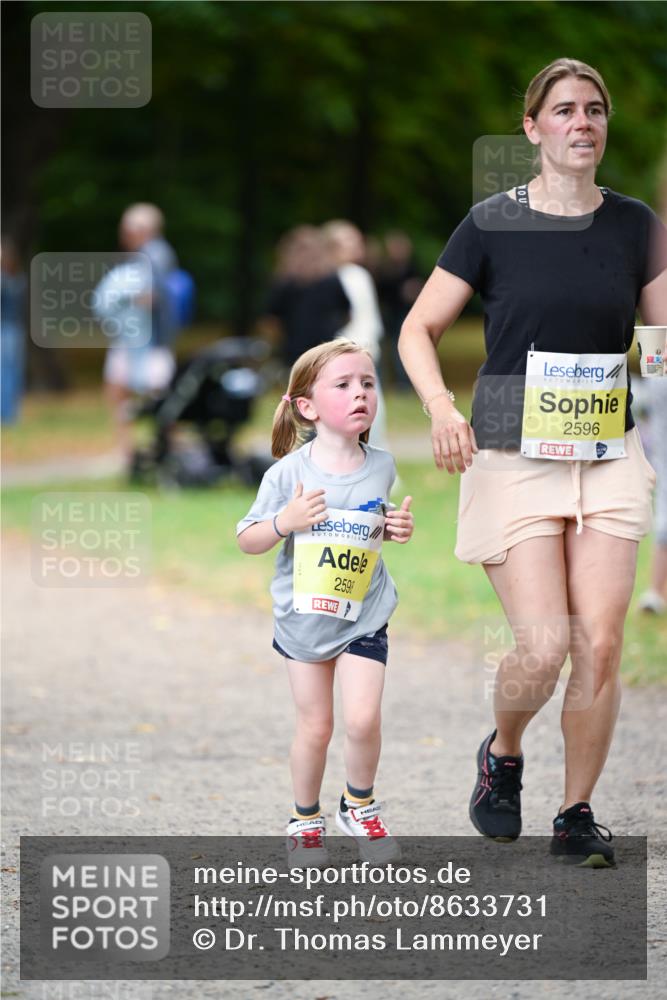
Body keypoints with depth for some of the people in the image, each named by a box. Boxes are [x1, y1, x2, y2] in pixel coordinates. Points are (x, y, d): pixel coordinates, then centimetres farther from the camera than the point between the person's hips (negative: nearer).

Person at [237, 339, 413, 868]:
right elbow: (248, 540, -5)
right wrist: (285, 520, -22)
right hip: (303, 618, -1)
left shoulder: (381, 467, -1)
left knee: (362, 720, -12)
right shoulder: (290, 473, -11)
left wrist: (397, 529, -3)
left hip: (363, 619, 1)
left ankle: (361, 805, 13)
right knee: (315, 726, 5)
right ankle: (306, 821, 25)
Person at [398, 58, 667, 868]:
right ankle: (502, 755, 20)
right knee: (544, 645, -12)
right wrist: (440, 405, -17)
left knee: (601, 643, -6)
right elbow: (418, 329, 0)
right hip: (514, 458, -3)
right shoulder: (493, 225, -3)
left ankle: (576, 815, 9)